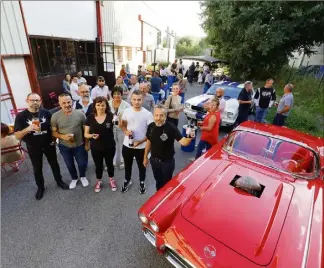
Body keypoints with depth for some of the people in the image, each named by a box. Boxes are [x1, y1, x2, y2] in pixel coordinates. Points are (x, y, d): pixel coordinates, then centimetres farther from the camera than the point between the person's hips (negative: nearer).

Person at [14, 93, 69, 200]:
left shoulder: (46, 113, -10)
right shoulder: (21, 116, -12)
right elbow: (17, 136, -14)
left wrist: (54, 139, -7)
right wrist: (28, 129, -31)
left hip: (49, 145, 1)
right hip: (33, 148, 0)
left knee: (54, 164, 17)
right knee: (37, 169, 15)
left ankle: (59, 181, 39)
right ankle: (40, 187, 37)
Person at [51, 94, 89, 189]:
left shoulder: (80, 114, -13)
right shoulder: (55, 116, -13)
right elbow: (53, 132, -5)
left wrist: (87, 143, -3)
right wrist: (63, 136, -24)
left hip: (79, 145, 0)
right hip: (64, 146, 1)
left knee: (82, 163, 14)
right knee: (70, 165, 20)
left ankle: (82, 176, 45)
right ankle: (74, 178, 47)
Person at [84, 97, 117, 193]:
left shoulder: (110, 116, -11)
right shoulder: (90, 118, -7)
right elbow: (86, 134, -2)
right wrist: (92, 135, -23)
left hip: (109, 147, -1)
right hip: (95, 148, 1)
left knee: (109, 164, 19)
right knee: (98, 165, 19)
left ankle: (111, 180, 45)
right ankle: (99, 181, 45)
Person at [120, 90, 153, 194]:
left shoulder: (147, 114, -16)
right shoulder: (127, 111, -5)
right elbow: (123, 125, 8)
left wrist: (140, 142, -21)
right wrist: (126, 131, -14)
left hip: (141, 147, -2)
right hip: (127, 145, 3)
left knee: (141, 166, 19)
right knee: (128, 165, 23)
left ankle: (142, 182, 45)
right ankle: (127, 180, 49)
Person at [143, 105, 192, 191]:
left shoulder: (171, 127, -24)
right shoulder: (151, 126, -9)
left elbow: (183, 142, -30)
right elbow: (148, 142, 5)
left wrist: (189, 138, -53)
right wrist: (145, 157, 11)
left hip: (167, 162, -4)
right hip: (154, 160, 5)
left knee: (166, 184, 18)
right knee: (158, 182, 28)